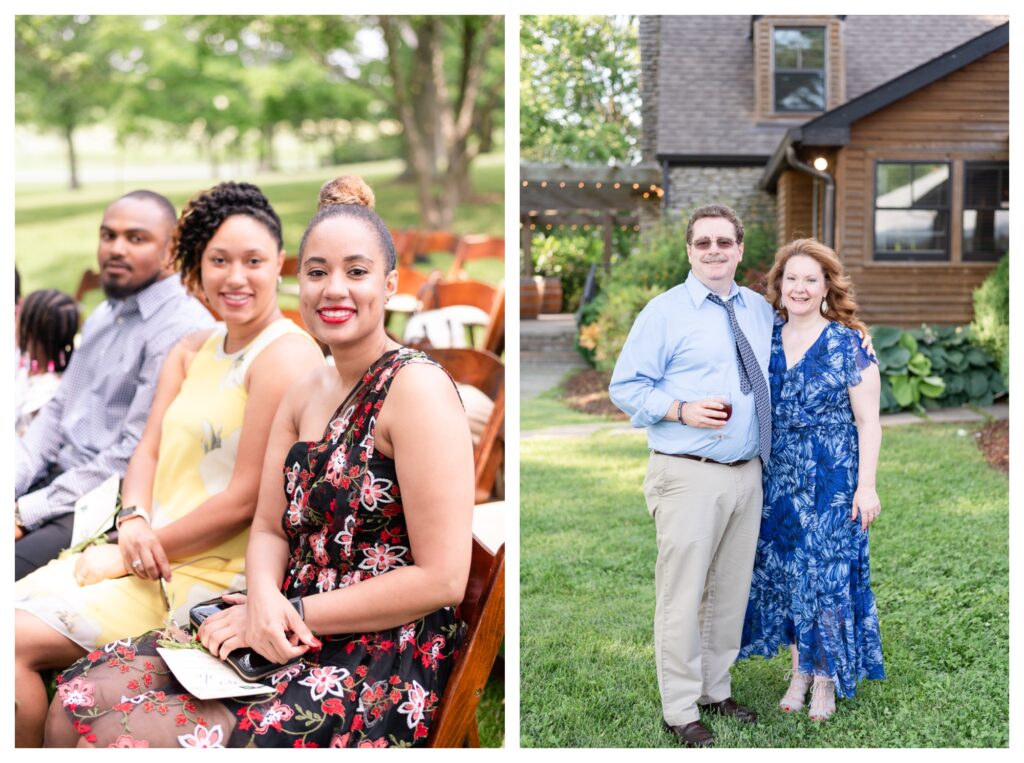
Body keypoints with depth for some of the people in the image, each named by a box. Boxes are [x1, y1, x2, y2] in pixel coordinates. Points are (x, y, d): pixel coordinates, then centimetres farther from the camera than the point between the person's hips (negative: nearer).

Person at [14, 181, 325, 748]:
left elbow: (247, 499, -17)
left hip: (214, 574, -8)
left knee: (17, 640, -14)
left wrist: (133, 556, -12)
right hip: (152, 550, 8)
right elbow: (149, 451, 12)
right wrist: (134, 521, -10)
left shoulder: (286, 356, -15)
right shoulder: (190, 351, 13)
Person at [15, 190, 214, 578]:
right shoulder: (103, 316, 17)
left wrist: (28, 511, -16)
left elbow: (137, 454, -19)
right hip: (55, 481, 9)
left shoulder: (182, 330, -15)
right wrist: (13, 485, 3)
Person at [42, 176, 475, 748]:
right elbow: (270, 529, 11)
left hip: (382, 660, -7)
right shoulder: (303, 396, 11)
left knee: (119, 736, -16)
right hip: (292, 633, 7)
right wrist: (265, 599, -12)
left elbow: (442, 579, -18)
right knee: (79, 700, -1)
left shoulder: (417, 386, -15)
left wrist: (296, 614, -14)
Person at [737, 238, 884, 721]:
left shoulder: (848, 344, -5)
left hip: (832, 481, -4)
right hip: (778, 481, 4)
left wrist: (866, 485, -10)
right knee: (781, 570, 8)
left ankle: (825, 680, 14)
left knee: (828, 573, 0)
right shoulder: (766, 341, 6)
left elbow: (868, 422, -5)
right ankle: (799, 669, 24)